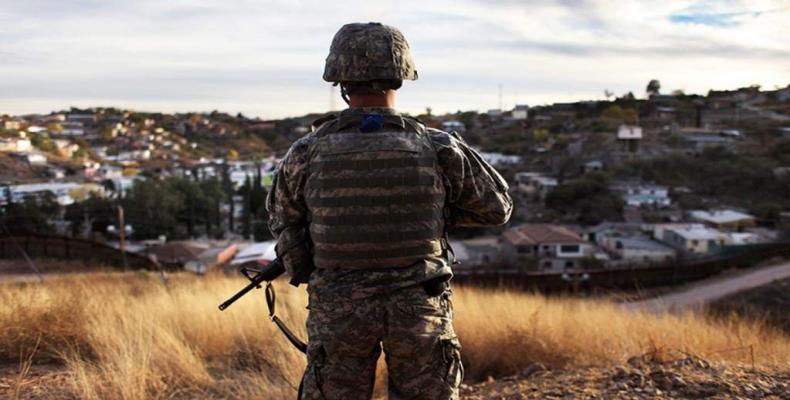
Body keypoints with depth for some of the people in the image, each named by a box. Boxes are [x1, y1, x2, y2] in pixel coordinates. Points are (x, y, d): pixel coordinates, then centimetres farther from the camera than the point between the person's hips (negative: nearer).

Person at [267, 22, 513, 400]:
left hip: (339, 311, 0)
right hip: (420, 309, 0)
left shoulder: (308, 153, -9)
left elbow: (283, 213, 10)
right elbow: (497, 206, 4)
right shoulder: (437, 148, -10)